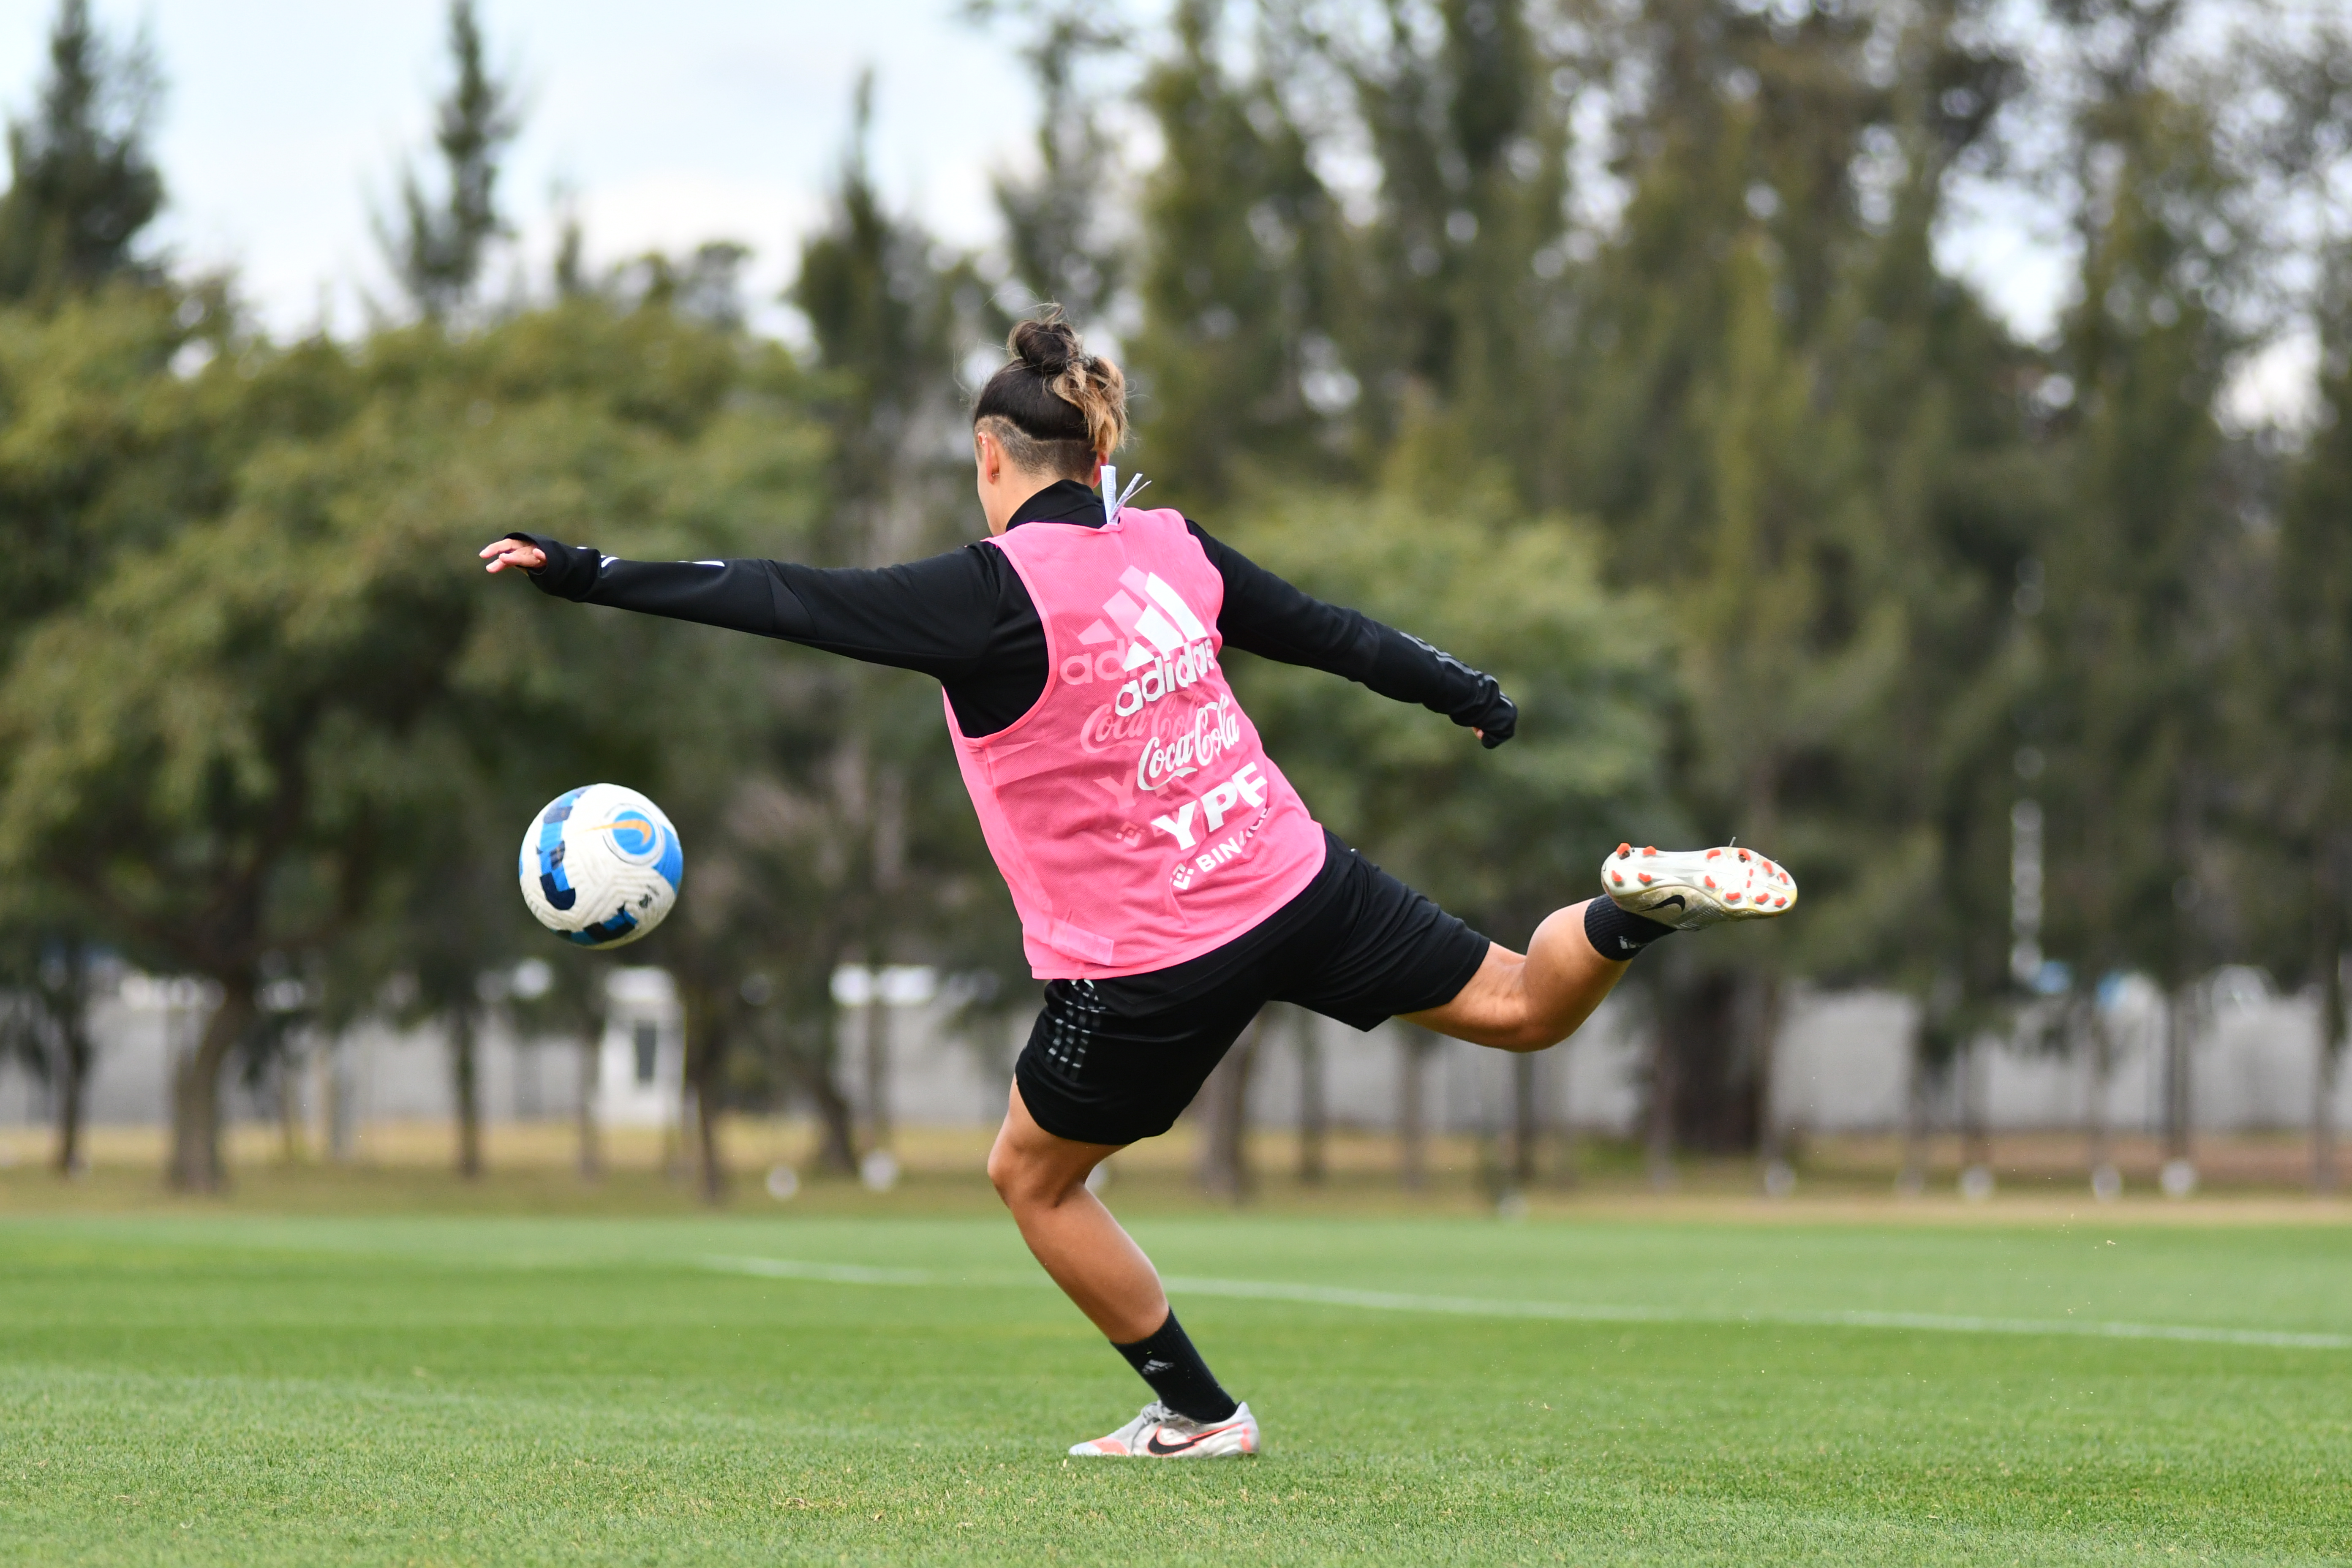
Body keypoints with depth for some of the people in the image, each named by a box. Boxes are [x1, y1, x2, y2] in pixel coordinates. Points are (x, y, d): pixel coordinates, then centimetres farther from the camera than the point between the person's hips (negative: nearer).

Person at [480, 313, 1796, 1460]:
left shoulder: (996, 595, -16)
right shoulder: (1171, 545, 2)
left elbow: (782, 601, -18)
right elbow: (1328, 632, 15)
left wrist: (588, 575, -15)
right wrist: (1461, 688, 31)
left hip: (1151, 963, -5)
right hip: (1294, 880, 5)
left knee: (1032, 1178, 17)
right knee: (1524, 1007, 20)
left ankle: (1200, 1412, 22)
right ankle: (1637, 907, -9)